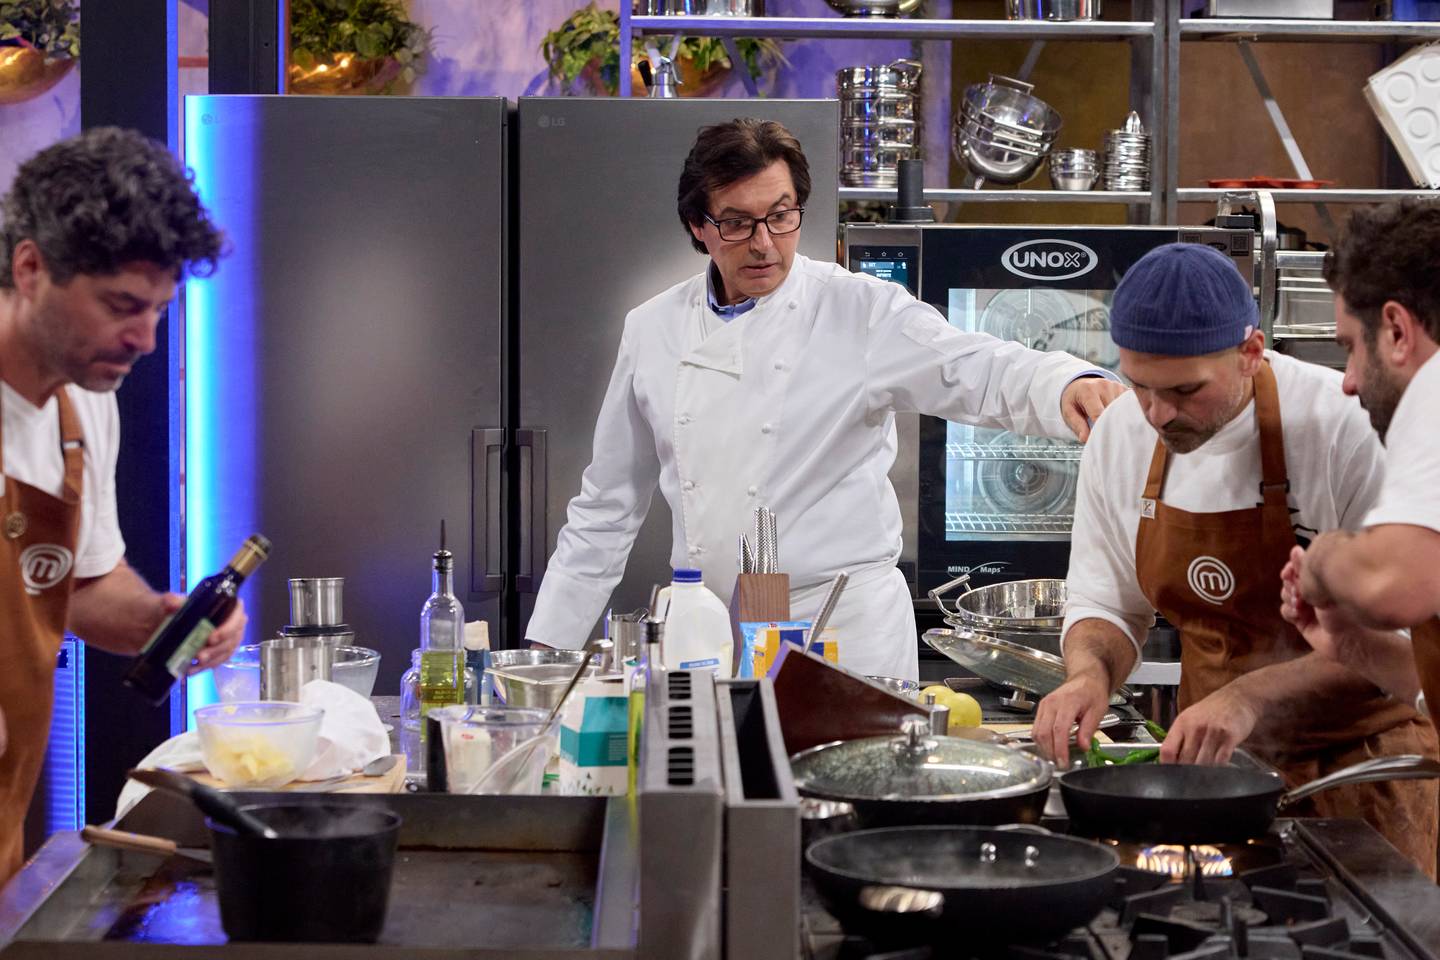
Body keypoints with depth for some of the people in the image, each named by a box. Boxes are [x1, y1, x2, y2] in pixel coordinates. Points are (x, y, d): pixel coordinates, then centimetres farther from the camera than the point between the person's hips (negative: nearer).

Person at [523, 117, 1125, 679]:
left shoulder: (861, 311, -4)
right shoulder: (653, 330, 7)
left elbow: (980, 372, -18)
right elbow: (609, 507, 14)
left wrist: (1066, 386, -41)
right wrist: (547, 642, 12)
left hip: (841, 632, -3)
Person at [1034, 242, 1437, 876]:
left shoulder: (1345, 426, -21)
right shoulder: (1117, 437, -4)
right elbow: (1105, 607, 6)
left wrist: (1253, 695, -34)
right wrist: (1090, 673, -17)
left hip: (1361, 756, -4)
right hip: (1215, 757, 4)